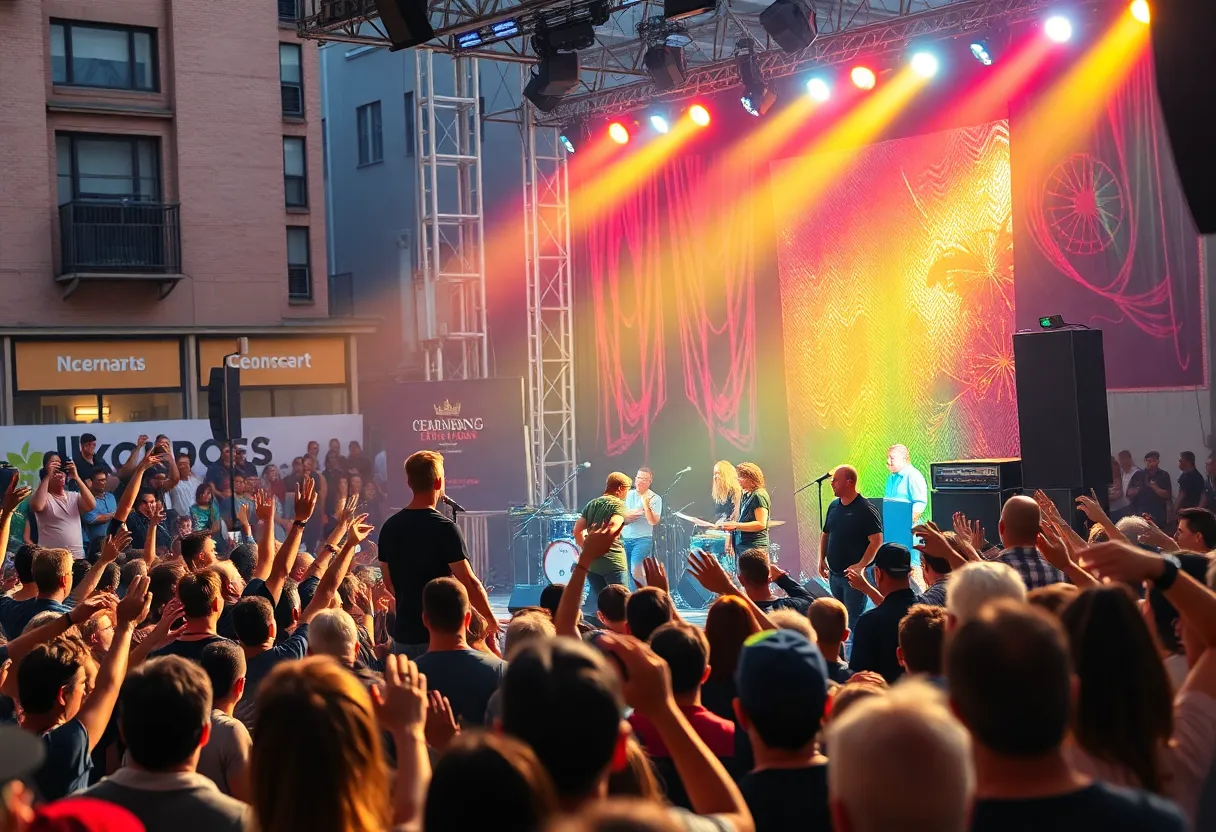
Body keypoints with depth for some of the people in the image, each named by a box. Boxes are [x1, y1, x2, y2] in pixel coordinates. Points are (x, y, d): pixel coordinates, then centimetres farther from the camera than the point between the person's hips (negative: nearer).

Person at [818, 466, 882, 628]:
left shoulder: (866, 509, -15)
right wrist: (822, 559, 8)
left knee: (853, 620, -5)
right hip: (834, 574, 8)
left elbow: (877, 541, -20)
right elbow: (825, 534, 19)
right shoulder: (834, 506, 9)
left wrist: (861, 565, -24)